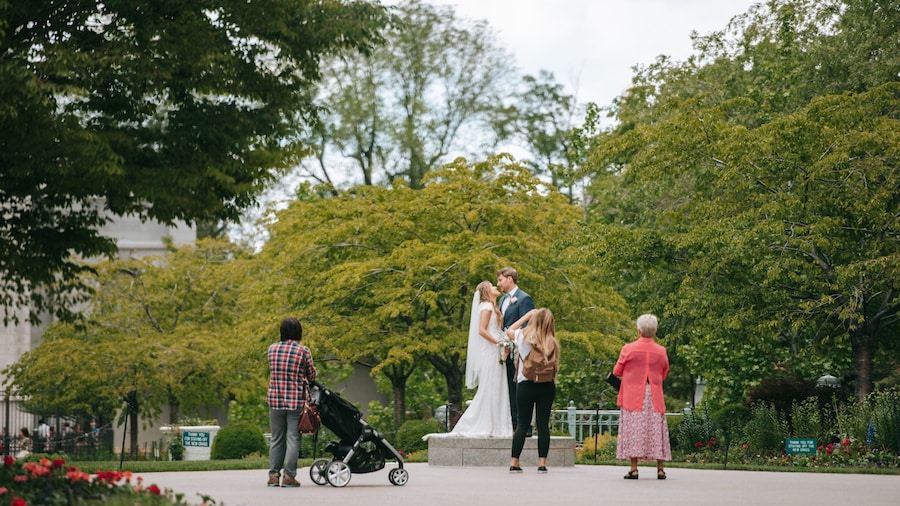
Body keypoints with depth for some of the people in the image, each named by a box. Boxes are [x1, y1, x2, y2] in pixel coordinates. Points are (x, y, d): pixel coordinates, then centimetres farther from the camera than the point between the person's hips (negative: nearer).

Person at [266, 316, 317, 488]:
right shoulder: (303, 351, -7)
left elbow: (272, 371, 12)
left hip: (275, 400, 3)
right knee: (293, 438, 1)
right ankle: (289, 475, -1)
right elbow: (311, 376, 2)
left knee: (277, 438, 12)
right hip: (297, 401, -3)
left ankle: (273, 474, 11)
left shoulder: (272, 349, 3)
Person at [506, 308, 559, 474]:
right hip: (547, 386, 1)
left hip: (526, 385, -1)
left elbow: (509, 330, 17)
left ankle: (514, 463, 3)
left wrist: (527, 315, 18)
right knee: (543, 423, 4)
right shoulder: (552, 342, -1)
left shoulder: (524, 336, -3)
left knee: (523, 423, 5)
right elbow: (554, 366, -1)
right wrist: (553, 381, 11)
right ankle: (542, 463, 2)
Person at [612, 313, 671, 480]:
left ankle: (634, 469, -7)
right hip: (655, 396, 3)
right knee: (656, 431, 6)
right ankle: (660, 469, 5)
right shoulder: (661, 351, 3)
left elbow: (617, 371, 3)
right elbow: (664, 374, 14)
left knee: (633, 430, -2)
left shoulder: (629, 349, -6)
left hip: (633, 396, -3)